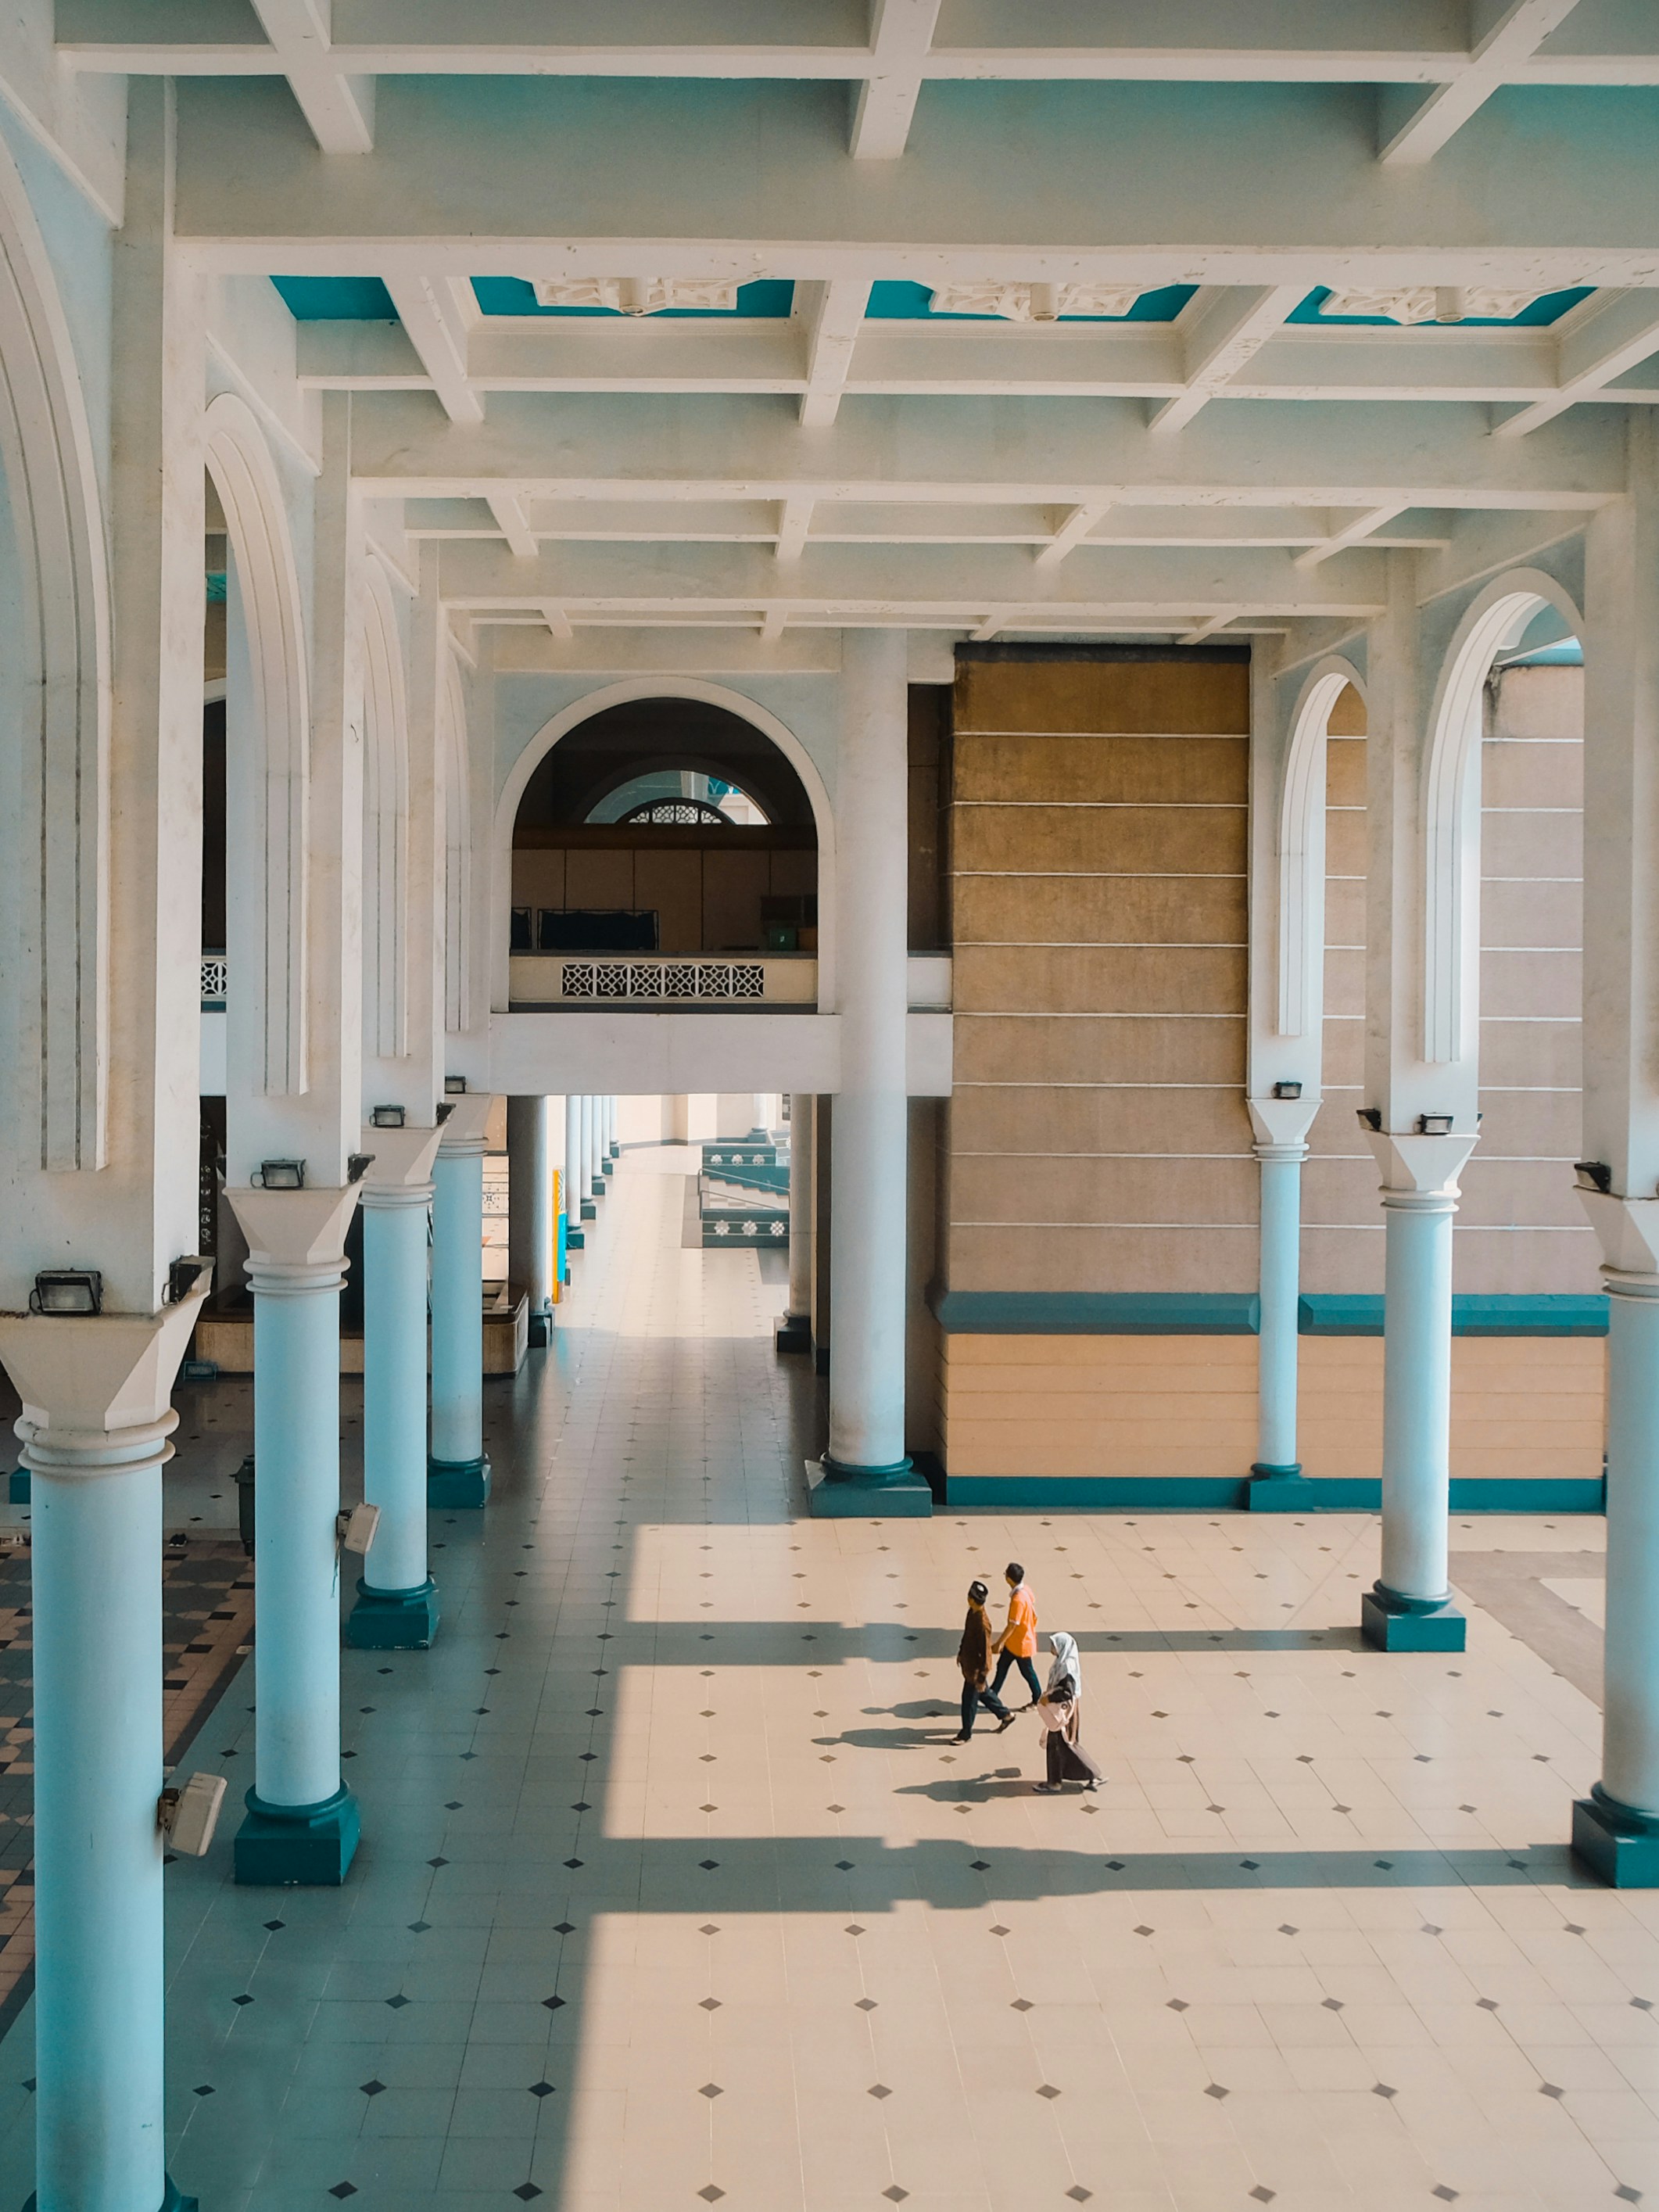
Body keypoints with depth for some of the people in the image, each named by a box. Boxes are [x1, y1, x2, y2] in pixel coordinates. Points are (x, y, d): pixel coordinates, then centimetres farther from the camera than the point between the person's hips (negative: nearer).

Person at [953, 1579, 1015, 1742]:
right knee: (983, 1694, 25)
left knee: (969, 1700, 8)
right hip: (968, 1663, 9)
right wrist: (961, 1652, 23)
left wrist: (981, 1678, -21)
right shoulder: (972, 1612, -6)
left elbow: (985, 1653, -26)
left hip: (976, 1668, -9)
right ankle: (1005, 1715, 42)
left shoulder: (982, 1624, -32)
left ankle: (966, 1733, 27)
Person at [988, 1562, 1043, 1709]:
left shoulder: (1018, 1599, -34)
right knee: (1002, 1665, 18)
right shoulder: (1026, 1588, -7)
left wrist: (998, 1644, -19)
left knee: (1027, 1671, 11)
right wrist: (1031, 1628, 21)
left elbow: (1012, 1625, -27)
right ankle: (993, 1694, 31)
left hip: (1021, 1643, -8)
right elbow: (1034, 1614, 6)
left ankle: (1038, 1700, 30)